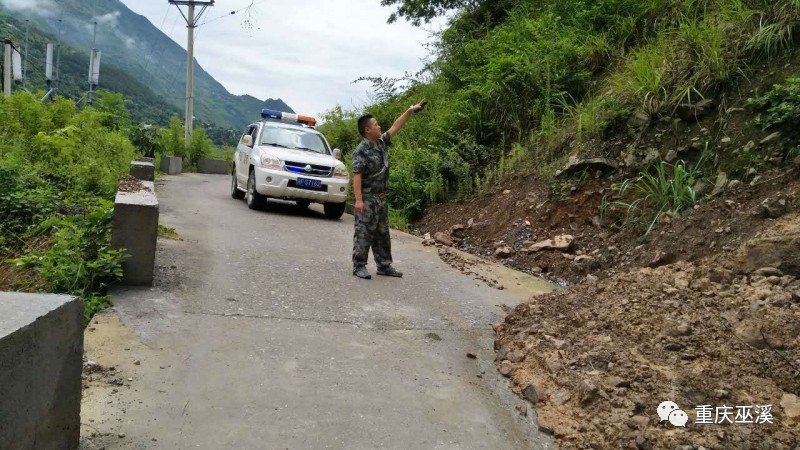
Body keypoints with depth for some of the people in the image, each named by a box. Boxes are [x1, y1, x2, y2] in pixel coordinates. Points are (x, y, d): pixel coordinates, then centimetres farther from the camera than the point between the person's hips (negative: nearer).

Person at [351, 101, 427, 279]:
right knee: (364, 233, -3)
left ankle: (384, 265, 19)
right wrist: (358, 200, -25)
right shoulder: (361, 151, -15)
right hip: (367, 198, -8)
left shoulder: (381, 142, 9)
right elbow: (357, 176, -19)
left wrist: (410, 111, 14)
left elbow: (395, 127, 16)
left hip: (381, 198, 8)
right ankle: (359, 266, 4)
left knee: (382, 233, 12)